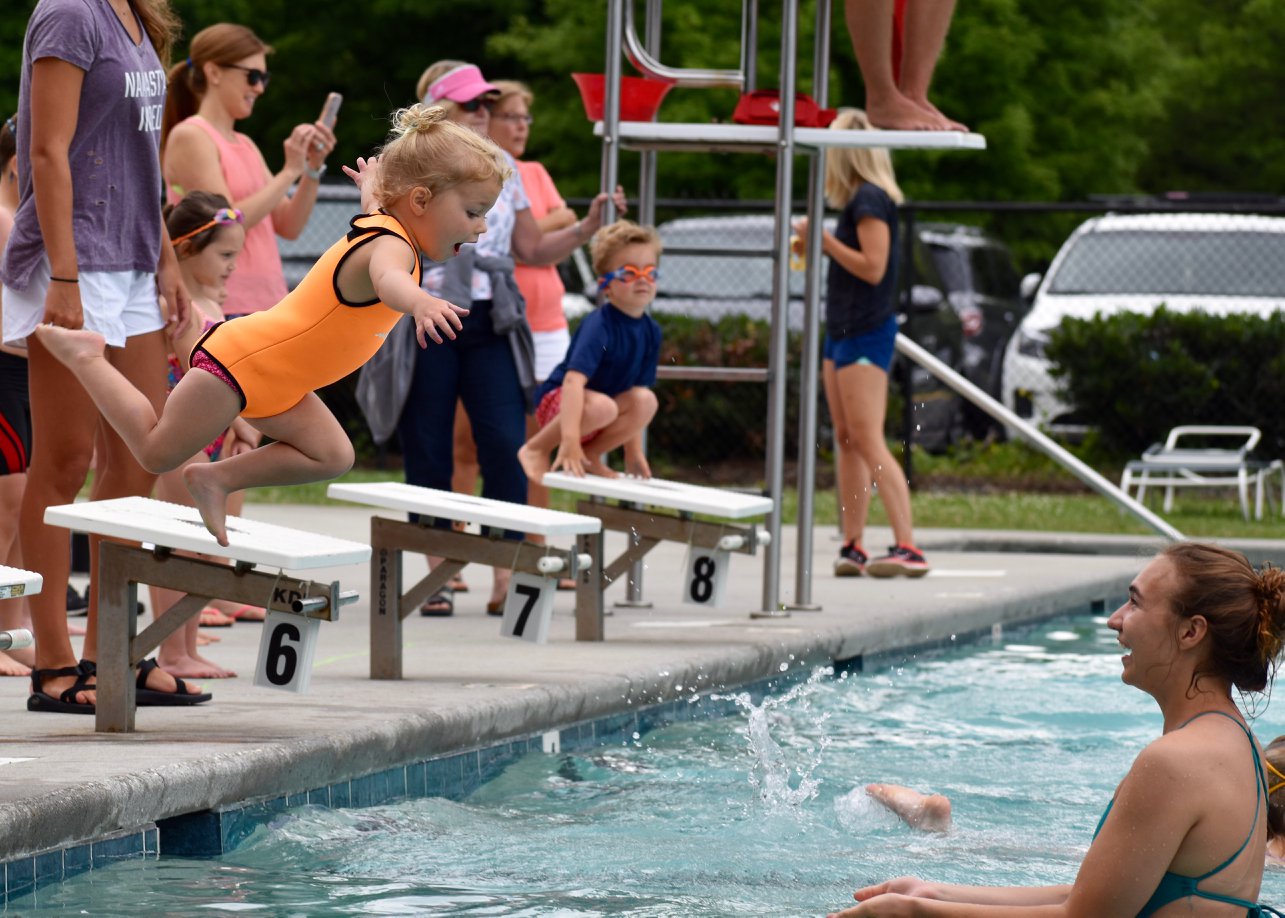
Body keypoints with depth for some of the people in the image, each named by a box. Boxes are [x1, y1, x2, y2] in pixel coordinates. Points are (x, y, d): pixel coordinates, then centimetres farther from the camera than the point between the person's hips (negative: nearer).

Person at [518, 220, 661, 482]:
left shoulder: (650, 331, -1)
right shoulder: (599, 325, -24)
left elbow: (636, 398, 7)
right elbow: (574, 380, -34)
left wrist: (633, 451, 3)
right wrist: (570, 439, -43)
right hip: (557, 400, -7)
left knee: (646, 400, -20)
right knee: (602, 406, -36)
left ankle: (590, 454, -2)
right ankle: (537, 448, -14)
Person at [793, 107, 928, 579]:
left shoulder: (870, 199, -14)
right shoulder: (860, 199, 15)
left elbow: (873, 267, -20)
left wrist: (824, 238, -15)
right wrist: (819, 245, 13)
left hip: (866, 330, -10)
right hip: (843, 329, 10)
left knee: (868, 442, -16)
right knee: (846, 440, 9)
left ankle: (907, 546, -21)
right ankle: (852, 548, 11)